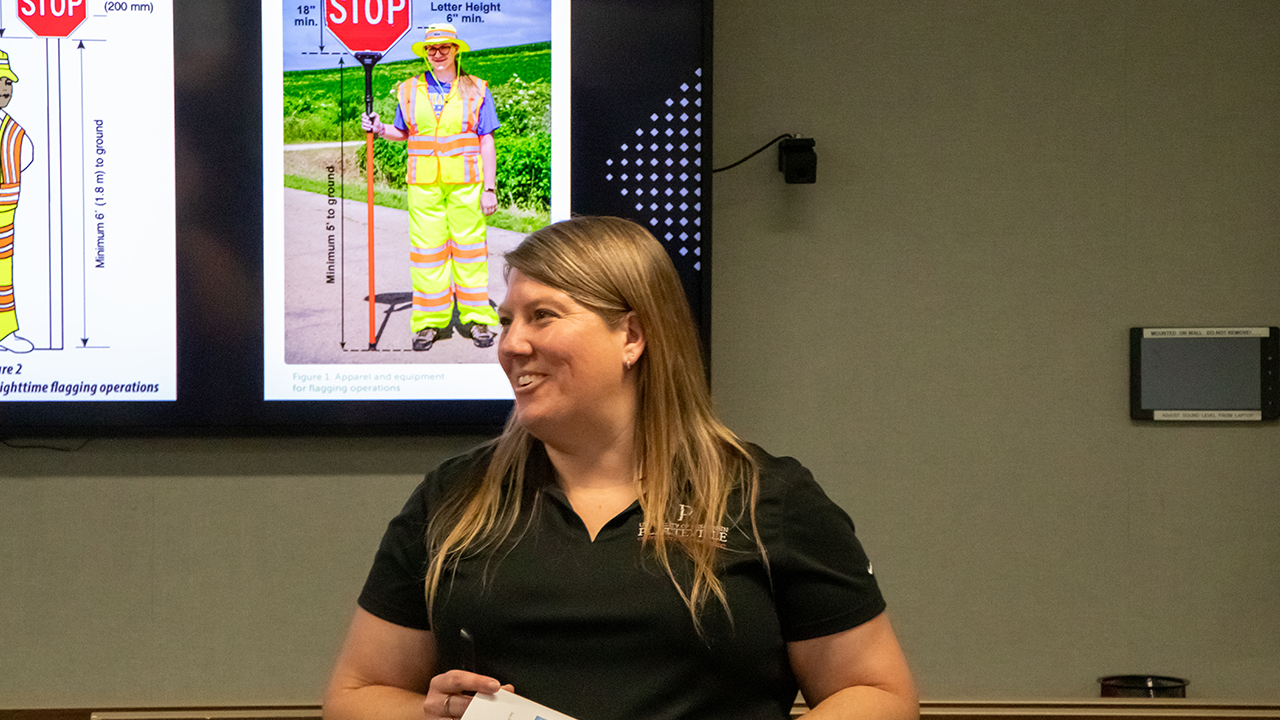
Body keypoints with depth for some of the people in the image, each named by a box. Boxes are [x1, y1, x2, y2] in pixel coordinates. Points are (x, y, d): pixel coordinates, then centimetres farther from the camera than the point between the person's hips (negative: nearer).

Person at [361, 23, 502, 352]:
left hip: (465, 183, -2)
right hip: (423, 183, 2)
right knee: (426, 249, 0)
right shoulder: (409, 91, 10)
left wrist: (490, 188, -2)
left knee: (470, 249, 0)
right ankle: (429, 321, 6)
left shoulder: (475, 90, 4)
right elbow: (403, 133, 21)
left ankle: (477, 318, 7)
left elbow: (487, 142, 3)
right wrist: (379, 129, 0)